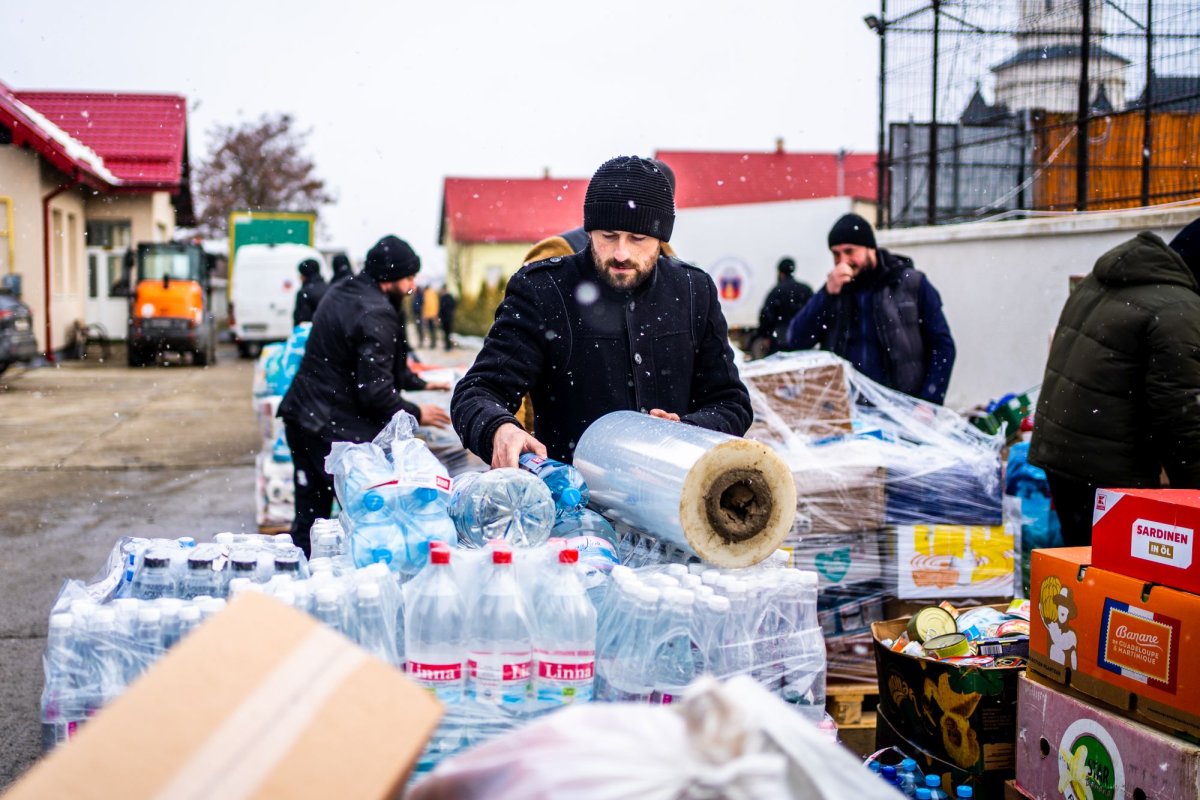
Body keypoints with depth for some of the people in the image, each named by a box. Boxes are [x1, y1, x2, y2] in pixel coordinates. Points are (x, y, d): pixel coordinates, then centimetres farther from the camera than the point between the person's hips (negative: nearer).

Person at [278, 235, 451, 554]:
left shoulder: (342, 291, 13)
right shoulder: (375, 316, -18)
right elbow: (375, 391, -20)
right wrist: (416, 414, -6)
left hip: (301, 416, 10)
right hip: (338, 430, -9)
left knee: (309, 517, 13)